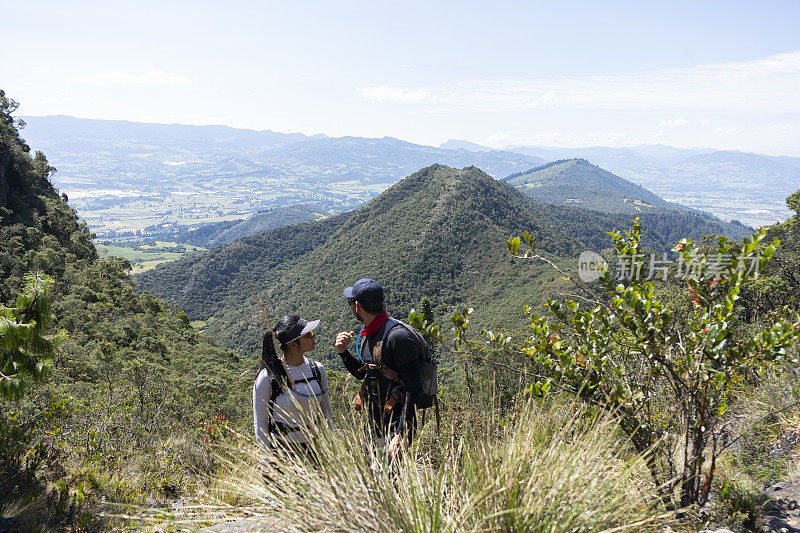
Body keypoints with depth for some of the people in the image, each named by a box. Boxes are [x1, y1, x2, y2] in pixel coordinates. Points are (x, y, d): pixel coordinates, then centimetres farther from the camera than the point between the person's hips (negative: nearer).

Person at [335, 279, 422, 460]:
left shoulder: (398, 336, -21)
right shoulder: (365, 334, 7)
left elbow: (414, 388, -23)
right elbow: (360, 373, 22)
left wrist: (400, 435, -26)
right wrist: (343, 352, 2)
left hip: (396, 425, -8)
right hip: (374, 425, 8)